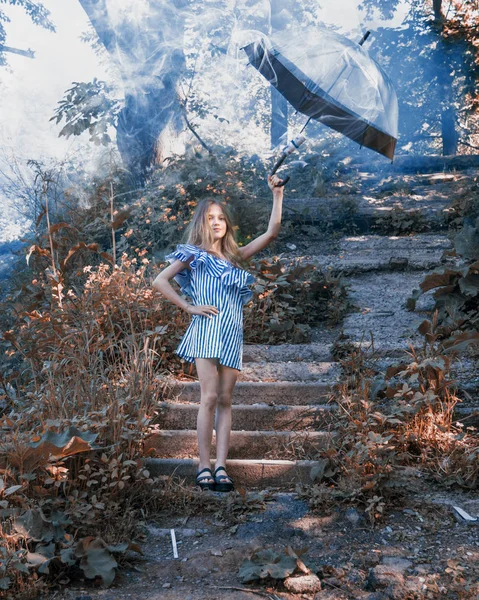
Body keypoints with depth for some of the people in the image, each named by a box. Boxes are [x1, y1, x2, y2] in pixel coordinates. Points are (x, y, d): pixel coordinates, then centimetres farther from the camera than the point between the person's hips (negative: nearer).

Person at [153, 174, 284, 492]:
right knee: (210, 397, -12)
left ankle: (221, 467, 0)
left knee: (225, 400, 0)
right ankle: (204, 466, -6)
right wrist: (188, 306, -3)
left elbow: (272, 232, 14)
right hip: (207, 330, -4)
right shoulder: (194, 254, 8)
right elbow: (160, 281, 3)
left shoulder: (236, 255, 20)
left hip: (233, 334, 4)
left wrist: (277, 194, 9)